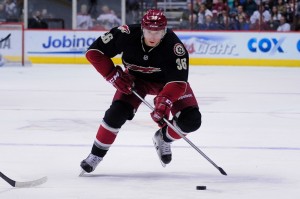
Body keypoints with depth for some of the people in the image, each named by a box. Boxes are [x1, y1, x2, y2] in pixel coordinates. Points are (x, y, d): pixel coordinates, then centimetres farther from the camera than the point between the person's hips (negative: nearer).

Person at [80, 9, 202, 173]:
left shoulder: (174, 46, -34)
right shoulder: (127, 35, -32)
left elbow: (178, 82, -36)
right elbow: (94, 52, -22)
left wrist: (164, 103, -50)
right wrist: (114, 76, -25)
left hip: (167, 81, 0)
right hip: (136, 78, 0)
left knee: (191, 120, -15)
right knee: (117, 113, -21)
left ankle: (164, 138, 16)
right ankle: (96, 155, 0)